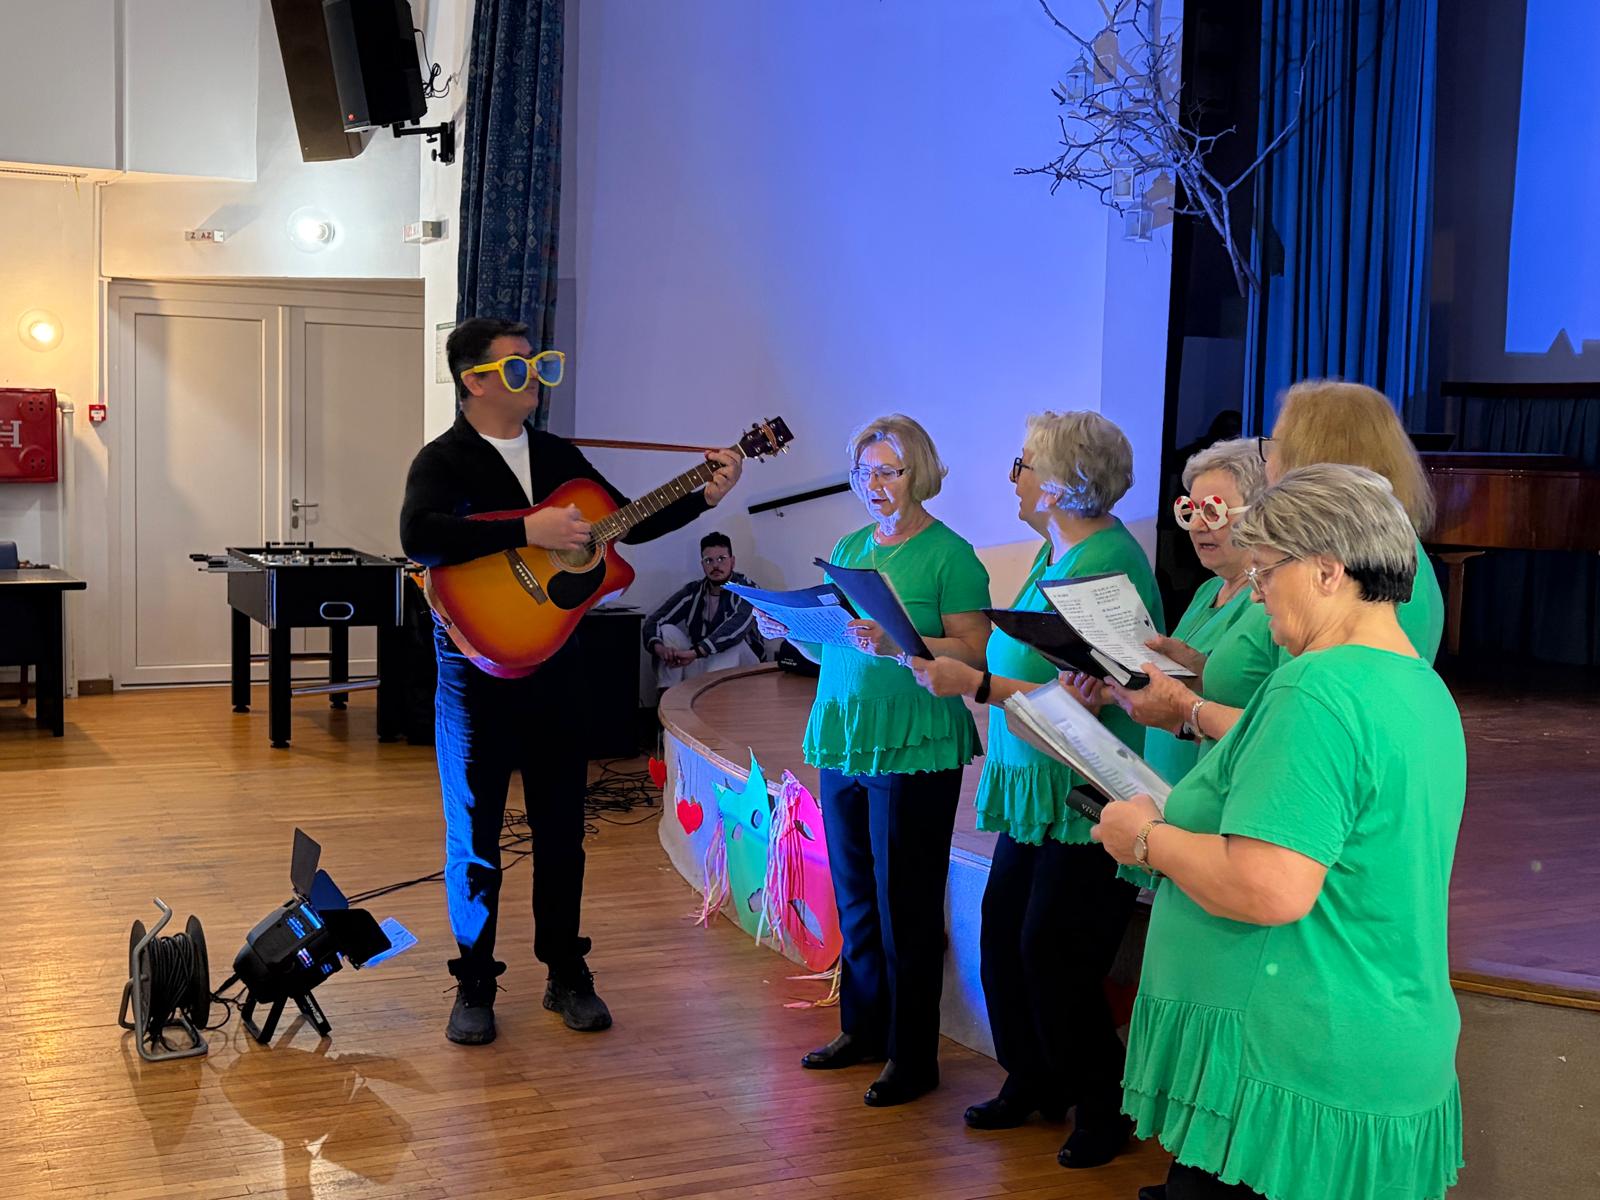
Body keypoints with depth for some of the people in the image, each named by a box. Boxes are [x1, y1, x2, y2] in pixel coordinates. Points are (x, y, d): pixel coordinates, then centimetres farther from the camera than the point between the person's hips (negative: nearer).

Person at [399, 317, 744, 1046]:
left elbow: (627, 523, 16)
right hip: (476, 670, -5)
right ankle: (474, 987, 17)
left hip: (552, 665, 5)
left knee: (561, 829, 11)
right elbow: (419, 536, -28)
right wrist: (529, 530, -31)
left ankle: (567, 976, 23)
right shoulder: (444, 460, -8)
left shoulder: (558, 457, 11)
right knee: (474, 835, 4)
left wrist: (704, 497, 2)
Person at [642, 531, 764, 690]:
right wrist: (659, 648, -28)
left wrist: (694, 652, -42)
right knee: (667, 630, -12)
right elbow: (653, 621, -2)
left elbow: (738, 625, -31)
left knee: (734, 643, -31)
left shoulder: (748, 590, -9)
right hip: (698, 667, 4)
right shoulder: (693, 592, 5)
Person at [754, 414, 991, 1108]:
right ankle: (863, 1029, 29)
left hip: (915, 751, -7)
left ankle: (912, 1057, 9)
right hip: (843, 742, 7)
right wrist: (790, 630, -1)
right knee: (855, 897, 15)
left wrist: (899, 644, -27)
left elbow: (975, 654, -15)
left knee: (904, 906, -1)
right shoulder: (849, 548, 13)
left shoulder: (949, 554, -7)